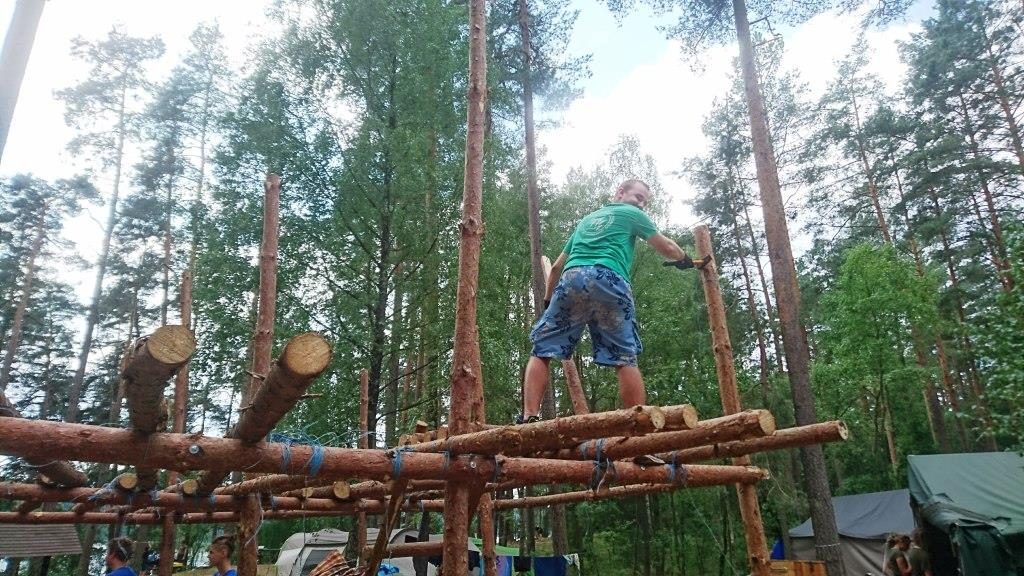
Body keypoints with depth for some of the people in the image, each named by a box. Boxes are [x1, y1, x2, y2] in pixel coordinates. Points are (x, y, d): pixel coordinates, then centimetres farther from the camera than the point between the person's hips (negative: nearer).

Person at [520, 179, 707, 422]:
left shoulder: (586, 220, 37)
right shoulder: (632, 214, 24)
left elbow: (556, 267, 34)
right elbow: (668, 249, 26)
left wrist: (547, 300, 41)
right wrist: (685, 261, 46)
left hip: (571, 279, 3)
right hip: (608, 282, -3)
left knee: (541, 351, 4)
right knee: (625, 359, 3)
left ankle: (529, 420, -11)